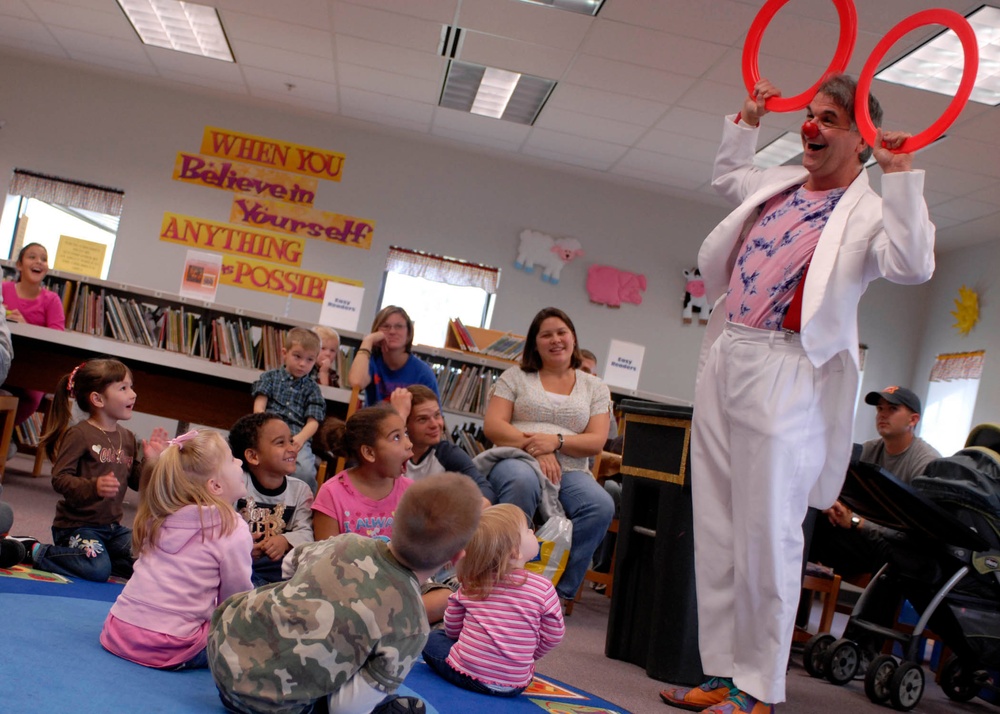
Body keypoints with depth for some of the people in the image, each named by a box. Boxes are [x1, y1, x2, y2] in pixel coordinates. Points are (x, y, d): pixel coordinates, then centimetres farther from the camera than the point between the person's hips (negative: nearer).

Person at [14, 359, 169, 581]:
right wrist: (93, 487, -35)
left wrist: (151, 461, -5)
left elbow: (136, 483, 13)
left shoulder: (127, 438, 10)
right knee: (98, 570, -26)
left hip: (112, 526, 7)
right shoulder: (79, 435, -12)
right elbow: (59, 479, -19)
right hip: (76, 525, -7)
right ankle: (34, 551, -4)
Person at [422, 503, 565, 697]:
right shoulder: (543, 588, -10)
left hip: (466, 675, -1)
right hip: (515, 685, 1)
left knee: (433, 638, 20)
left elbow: (452, 628, 7)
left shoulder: (469, 586, -1)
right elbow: (554, 636, -2)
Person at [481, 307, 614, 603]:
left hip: (570, 471, 2)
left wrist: (556, 441, -13)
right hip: (517, 460, -2)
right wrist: (533, 446, -14)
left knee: (602, 506, -30)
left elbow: (596, 441, 5)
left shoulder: (595, 387, 16)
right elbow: (492, 425, 2)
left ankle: (558, 589, -21)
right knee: (523, 481, -40)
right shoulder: (516, 377, 14)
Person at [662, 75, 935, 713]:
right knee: (716, 530, 9)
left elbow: (911, 265, -22)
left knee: (766, 535, -6)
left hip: (785, 377, -7)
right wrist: (748, 120, 33)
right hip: (723, 359, 8)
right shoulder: (780, 184, 19)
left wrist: (901, 174, -21)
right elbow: (728, 174, 40)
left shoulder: (869, 211, -3)